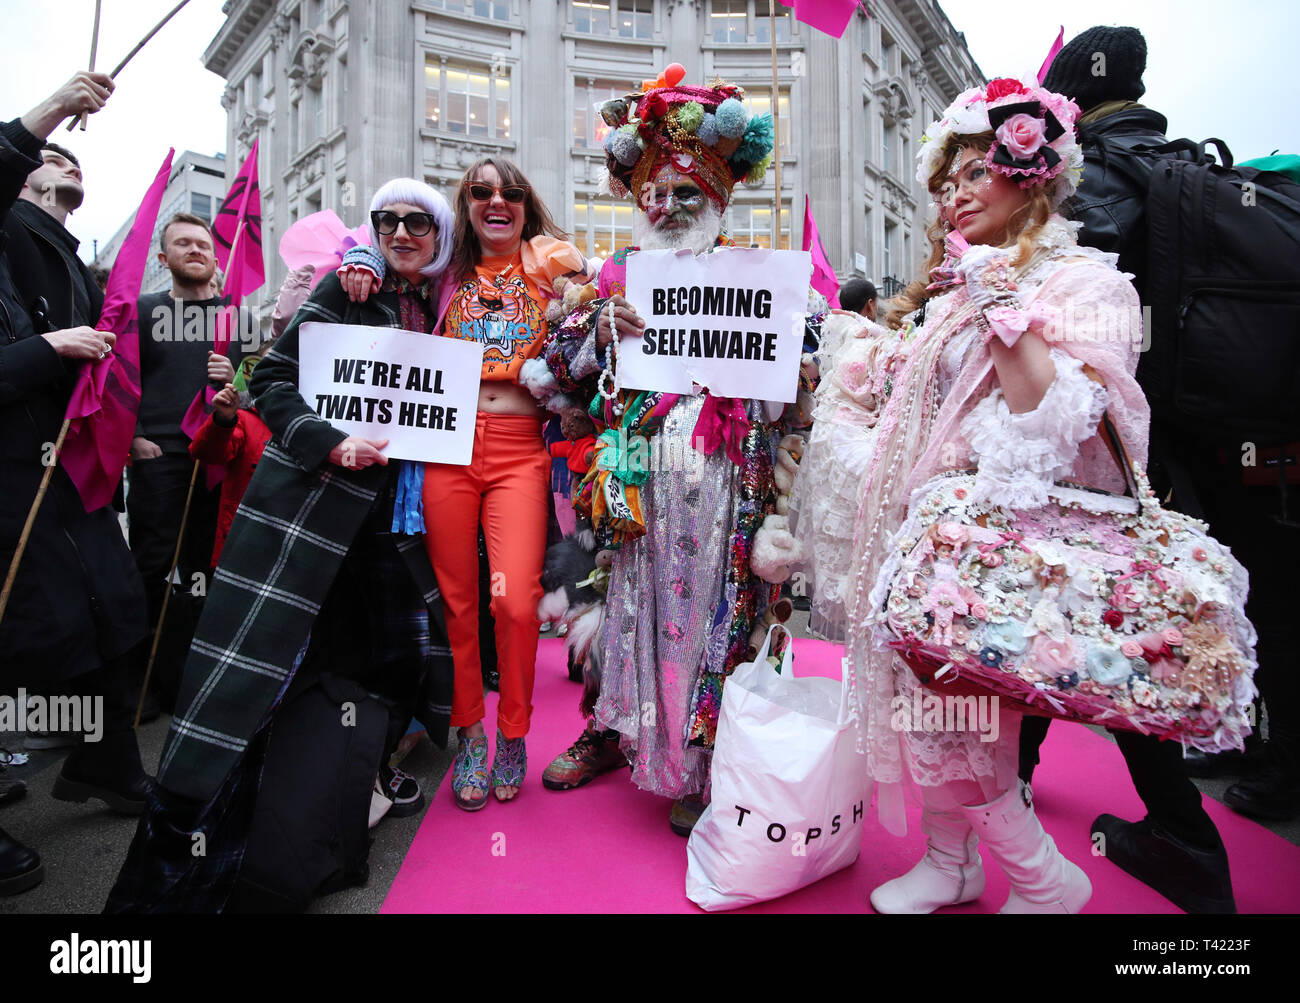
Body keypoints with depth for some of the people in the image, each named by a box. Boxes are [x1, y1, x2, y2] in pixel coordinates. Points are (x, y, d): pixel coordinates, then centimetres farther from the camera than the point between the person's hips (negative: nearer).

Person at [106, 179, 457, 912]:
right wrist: (332, 443, -17)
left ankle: (370, 775, 35)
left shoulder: (442, 306, 13)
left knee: (404, 641, 8)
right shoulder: (345, 287, -1)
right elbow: (273, 379, -5)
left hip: (393, 508, 5)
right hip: (307, 494, -5)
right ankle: (176, 861, 2)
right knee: (251, 663, -8)